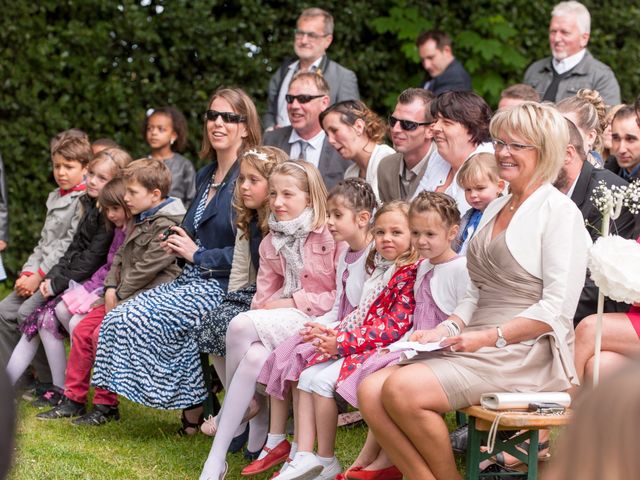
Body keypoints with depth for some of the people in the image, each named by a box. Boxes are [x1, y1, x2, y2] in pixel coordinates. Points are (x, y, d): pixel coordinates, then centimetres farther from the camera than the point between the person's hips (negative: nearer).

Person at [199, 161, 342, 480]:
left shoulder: (331, 236, -7)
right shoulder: (271, 243, 15)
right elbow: (264, 296, 13)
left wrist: (294, 301, -13)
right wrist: (266, 309, -11)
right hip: (281, 321, 6)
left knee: (241, 325, -29)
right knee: (253, 357, -30)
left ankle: (228, 409, -6)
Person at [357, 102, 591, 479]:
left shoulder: (559, 212, -6)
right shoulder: (496, 209, 20)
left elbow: (558, 308, -13)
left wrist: (492, 337, -17)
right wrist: (447, 330, 4)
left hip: (525, 350, -8)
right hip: (477, 346, 8)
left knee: (402, 389, -27)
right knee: (371, 391, -14)